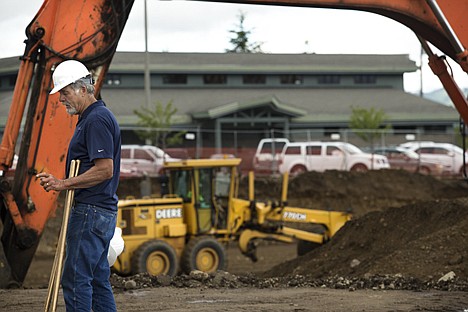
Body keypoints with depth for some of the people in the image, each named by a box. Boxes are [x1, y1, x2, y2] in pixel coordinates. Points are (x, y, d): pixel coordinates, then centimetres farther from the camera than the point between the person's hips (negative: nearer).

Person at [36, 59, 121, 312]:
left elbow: (105, 170, -22)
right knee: (98, 279, 11)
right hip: (102, 212, 11)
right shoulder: (90, 118, 19)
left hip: (91, 212, -11)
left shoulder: (97, 120, -14)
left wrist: (64, 184, -19)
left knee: (75, 279, -10)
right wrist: (58, 182, 16)